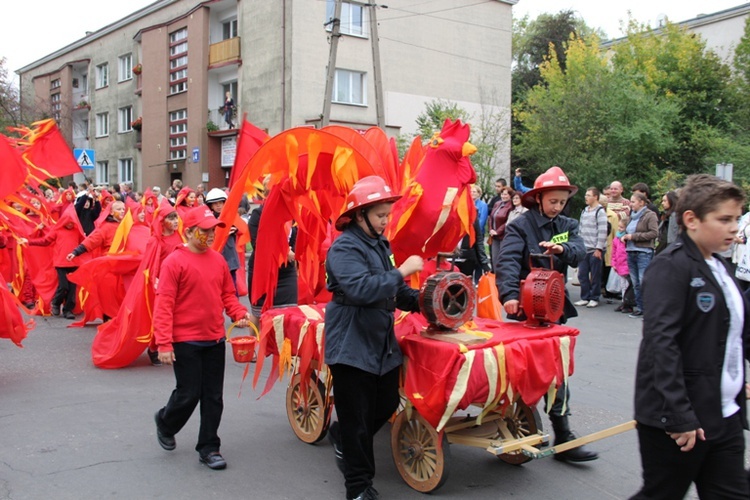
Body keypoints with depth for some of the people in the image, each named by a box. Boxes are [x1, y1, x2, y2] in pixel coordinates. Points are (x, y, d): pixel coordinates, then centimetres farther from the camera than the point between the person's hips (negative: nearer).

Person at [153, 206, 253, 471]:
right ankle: (165, 423, 34)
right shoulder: (174, 262, -12)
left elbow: (227, 294, 15)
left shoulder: (218, 259, 6)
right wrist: (164, 344, -18)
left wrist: (239, 313, -5)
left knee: (213, 397, 9)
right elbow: (163, 304, -14)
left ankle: (209, 448, 22)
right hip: (185, 342, -5)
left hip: (215, 340, 6)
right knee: (189, 394, 2)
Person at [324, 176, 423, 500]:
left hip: (381, 342, 9)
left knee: (387, 405, 17)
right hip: (352, 346, -8)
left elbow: (391, 291, 18)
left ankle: (342, 438, 42)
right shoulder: (344, 248, -16)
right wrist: (402, 271, -26)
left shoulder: (380, 244, 11)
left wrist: (418, 301, 2)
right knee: (355, 418, 2)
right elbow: (361, 289, -32)